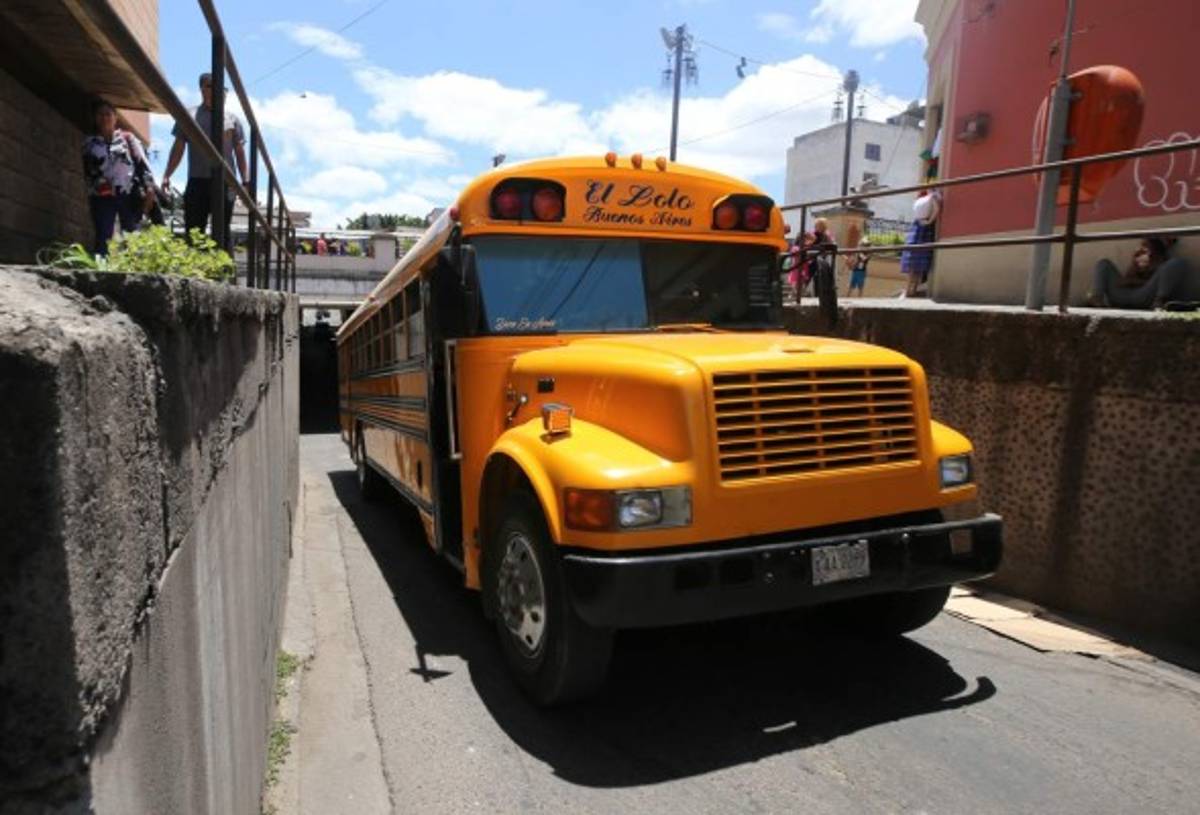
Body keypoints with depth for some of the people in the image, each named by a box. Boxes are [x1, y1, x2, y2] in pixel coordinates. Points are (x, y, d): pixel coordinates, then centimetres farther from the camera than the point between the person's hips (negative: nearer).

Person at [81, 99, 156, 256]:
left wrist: (149, 189, -7)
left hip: (128, 195, -1)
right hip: (103, 198, 1)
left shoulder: (128, 138, 10)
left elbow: (142, 164, 3)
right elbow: (87, 173, 18)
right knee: (103, 238, -5)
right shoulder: (89, 143, 14)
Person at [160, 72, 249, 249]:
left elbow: (240, 152, 10)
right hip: (198, 181, 0)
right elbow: (178, 148, 8)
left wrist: (245, 181, 2)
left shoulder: (232, 119, 10)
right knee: (194, 230, 1)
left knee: (223, 231, 3)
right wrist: (167, 175, -1)